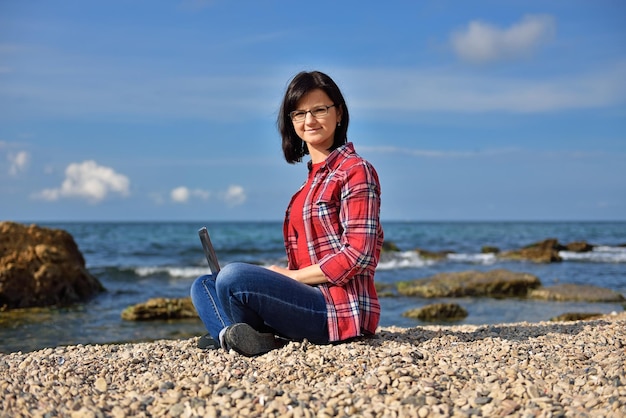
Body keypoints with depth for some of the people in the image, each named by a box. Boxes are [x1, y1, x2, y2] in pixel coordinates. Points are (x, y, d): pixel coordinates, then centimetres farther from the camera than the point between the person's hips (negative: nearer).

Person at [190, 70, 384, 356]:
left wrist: (291, 275, -11)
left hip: (341, 309, -10)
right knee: (203, 286, 10)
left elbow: (357, 255, -16)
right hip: (312, 298, 10)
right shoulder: (314, 176, 19)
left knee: (232, 276, -28)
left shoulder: (355, 171, -7)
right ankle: (241, 340, -18)